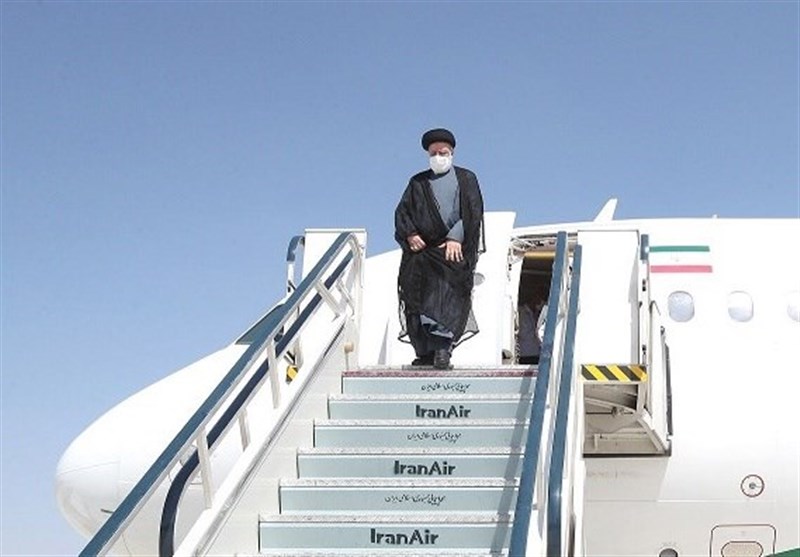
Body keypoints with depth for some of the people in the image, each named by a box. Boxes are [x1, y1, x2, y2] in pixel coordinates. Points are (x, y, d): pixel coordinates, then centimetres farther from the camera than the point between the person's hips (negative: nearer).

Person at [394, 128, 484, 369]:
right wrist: (410, 234, -7)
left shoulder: (466, 179, 12)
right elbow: (402, 211, 12)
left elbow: (473, 212, 1)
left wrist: (456, 237, -12)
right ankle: (425, 351, -3)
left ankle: (443, 345, -26)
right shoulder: (418, 182, 20)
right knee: (418, 299, -4)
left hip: (455, 247, -3)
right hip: (422, 249, 3)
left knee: (449, 292, -18)